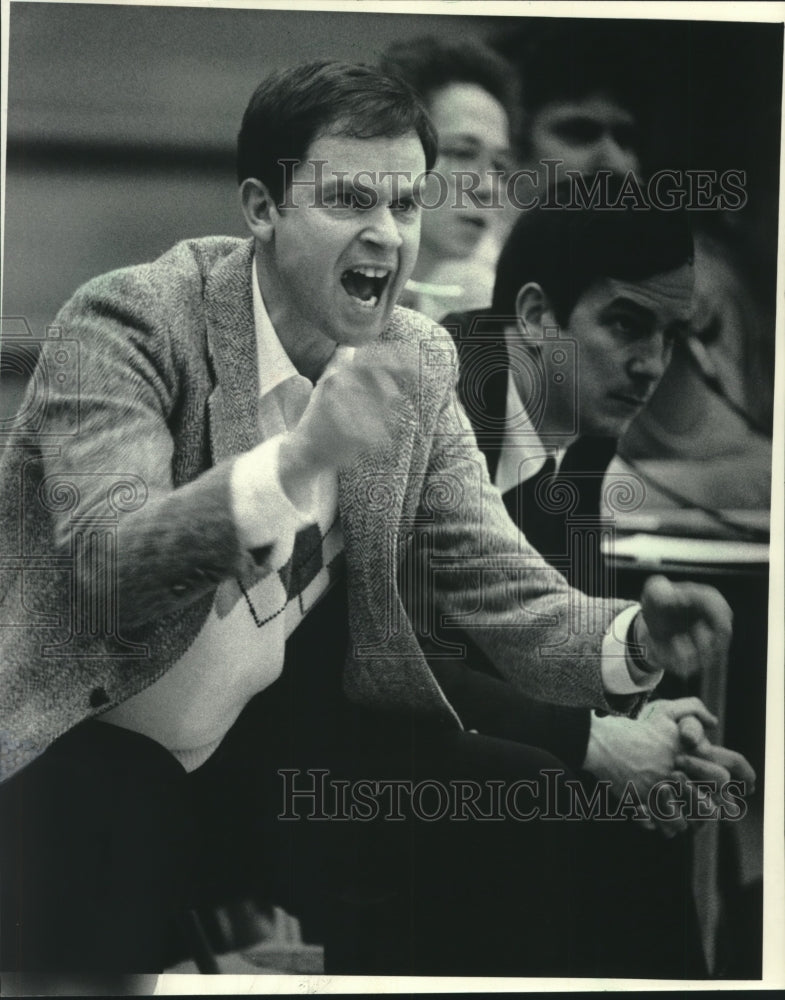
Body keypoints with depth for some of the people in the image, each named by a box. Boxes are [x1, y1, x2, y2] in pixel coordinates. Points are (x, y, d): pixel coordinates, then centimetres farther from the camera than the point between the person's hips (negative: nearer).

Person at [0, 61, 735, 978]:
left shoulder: (417, 368, 0)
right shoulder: (127, 319, -15)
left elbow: (508, 593, -1)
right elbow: (108, 563, -28)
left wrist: (635, 642, -22)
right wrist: (298, 455, -44)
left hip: (286, 741, 5)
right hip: (94, 746, -4)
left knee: (526, 811, -13)